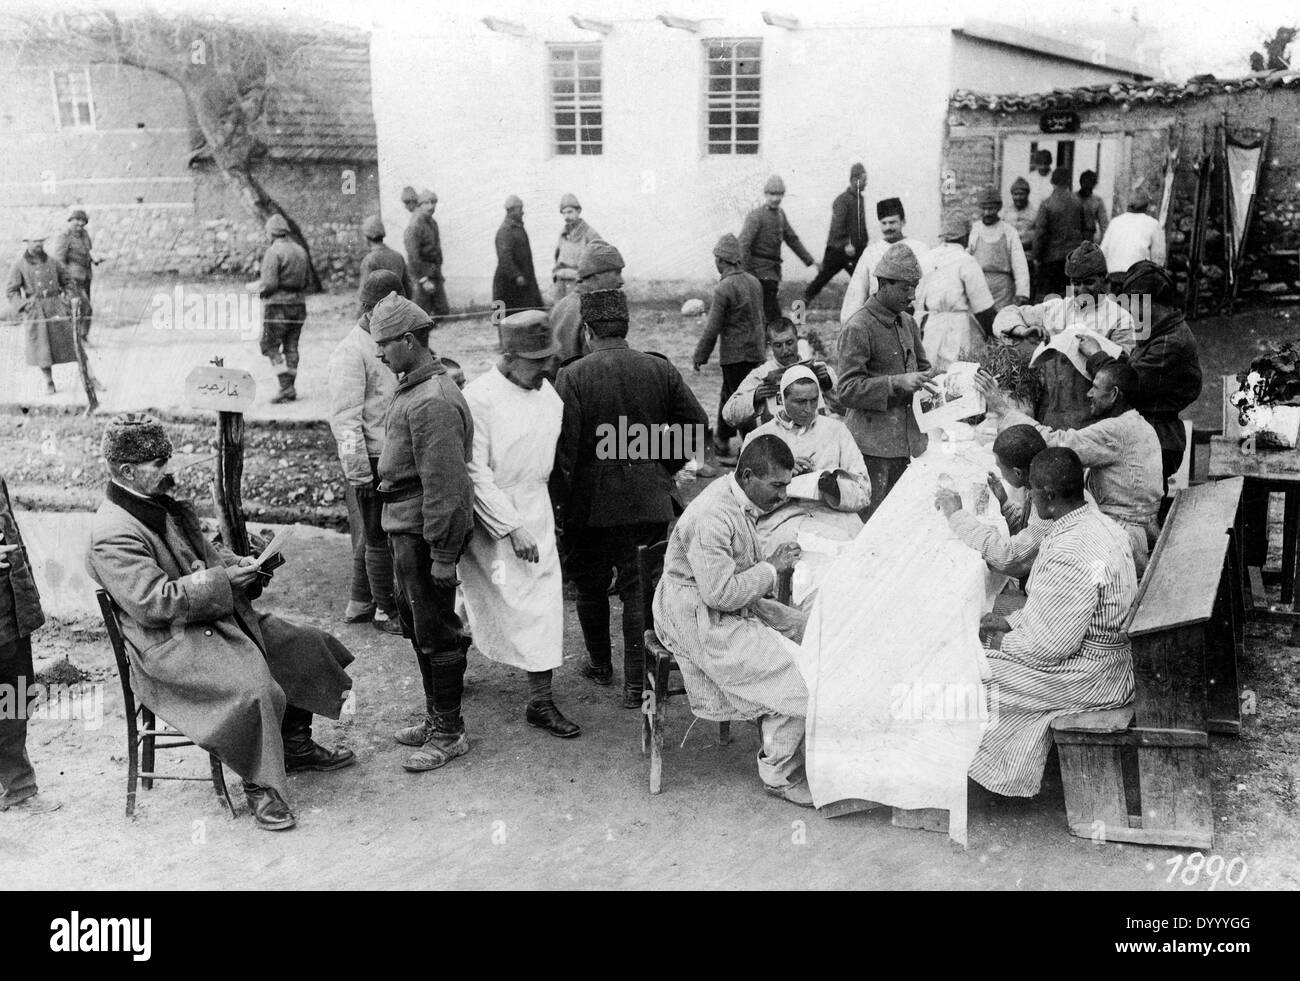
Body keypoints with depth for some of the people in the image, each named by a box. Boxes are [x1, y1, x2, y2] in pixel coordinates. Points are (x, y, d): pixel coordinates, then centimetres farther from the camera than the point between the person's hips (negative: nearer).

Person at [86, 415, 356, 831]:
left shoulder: (164, 507, 12)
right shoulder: (113, 535, -19)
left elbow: (205, 552, 23)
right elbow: (151, 602, -25)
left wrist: (242, 564, 1)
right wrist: (223, 579, -21)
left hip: (218, 618, 10)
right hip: (169, 646, -10)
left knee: (306, 645, 11)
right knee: (253, 689, -32)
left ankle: (295, 746, 25)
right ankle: (259, 788, -12)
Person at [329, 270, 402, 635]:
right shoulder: (351, 352, -15)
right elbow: (345, 419, -18)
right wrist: (359, 472, -19)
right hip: (372, 458, -8)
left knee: (373, 534, 16)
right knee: (378, 537, 3)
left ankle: (361, 602, 28)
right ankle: (386, 611, 15)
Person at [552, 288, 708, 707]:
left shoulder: (572, 376, -11)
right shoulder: (660, 369, -1)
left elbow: (563, 444, -14)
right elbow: (697, 423, 0)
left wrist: (557, 499, -4)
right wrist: (664, 467, 11)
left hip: (591, 502, -2)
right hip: (650, 500, 2)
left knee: (591, 587, 18)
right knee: (642, 589, 8)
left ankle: (600, 664, 36)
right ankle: (638, 683, 7)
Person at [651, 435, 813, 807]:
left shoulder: (741, 503, 7)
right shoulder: (711, 517, -25)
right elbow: (720, 592, -29)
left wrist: (775, 562, 3)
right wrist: (771, 567, -18)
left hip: (737, 607, 10)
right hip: (699, 620, -10)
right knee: (795, 672, -17)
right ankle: (779, 775, -2)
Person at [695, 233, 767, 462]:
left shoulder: (724, 289, -17)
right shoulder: (754, 282, 5)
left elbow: (712, 328, -15)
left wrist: (699, 357, -4)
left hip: (734, 354, -7)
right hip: (755, 352, 7)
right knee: (728, 397, 20)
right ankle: (721, 444, 30)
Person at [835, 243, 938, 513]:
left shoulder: (908, 323, 14)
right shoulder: (858, 329, -11)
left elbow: (923, 367, 27)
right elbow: (846, 391, -15)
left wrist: (933, 379, 4)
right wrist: (897, 383, -23)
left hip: (909, 438, 7)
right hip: (873, 443, -7)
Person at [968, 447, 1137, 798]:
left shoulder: (1070, 556, -31)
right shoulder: (1099, 524, 3)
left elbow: (1051, 644, -25)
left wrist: (1005, 643, -8)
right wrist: (1010, 622, 10)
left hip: (1087, 676, -10)